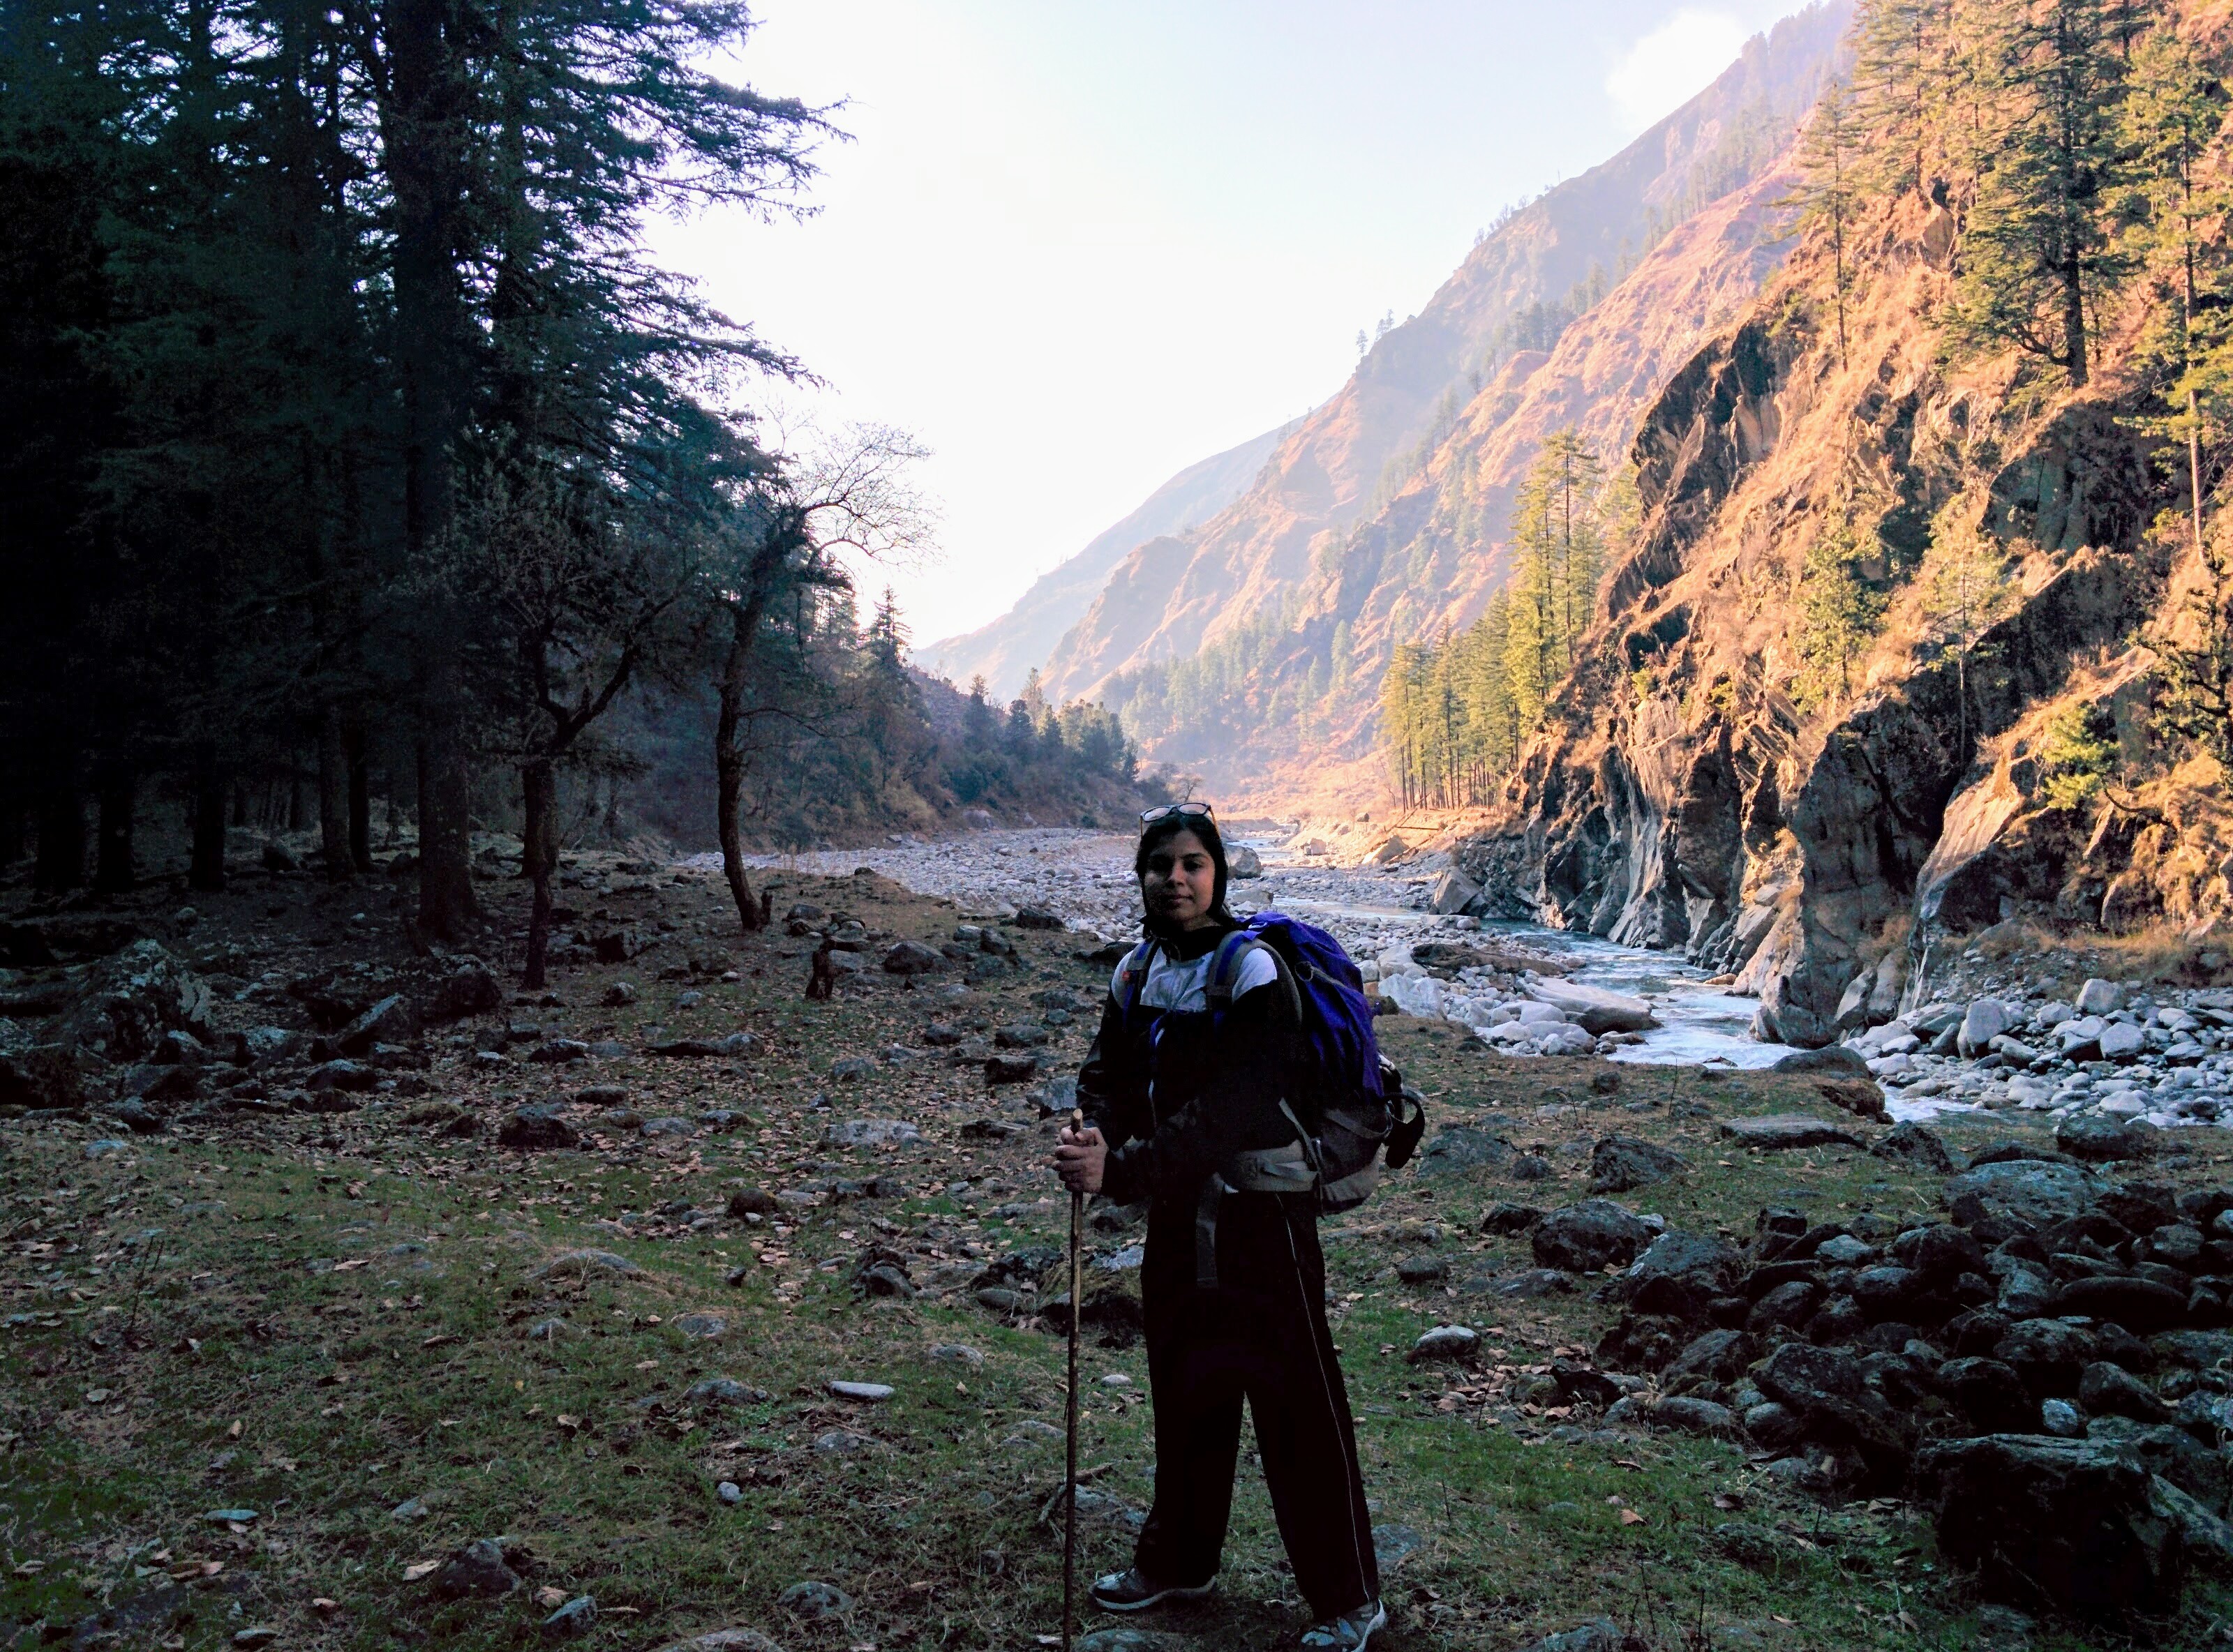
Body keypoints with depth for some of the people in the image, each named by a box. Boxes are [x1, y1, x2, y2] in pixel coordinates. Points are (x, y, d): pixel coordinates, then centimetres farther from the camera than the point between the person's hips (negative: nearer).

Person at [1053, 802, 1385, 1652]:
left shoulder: (1251, 971, -19)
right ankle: (1177, 1562, 39)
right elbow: (1107, 1074, 2)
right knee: (1183, 1392, 20)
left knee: (1297, 1407, 3)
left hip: (1261, 1215, -6)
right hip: (1179, 1215, 7)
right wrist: (1096, 1141, -20)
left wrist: (1123, 1171, -33)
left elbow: (1227, 1112, -27)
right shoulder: (1137, 975, 3)